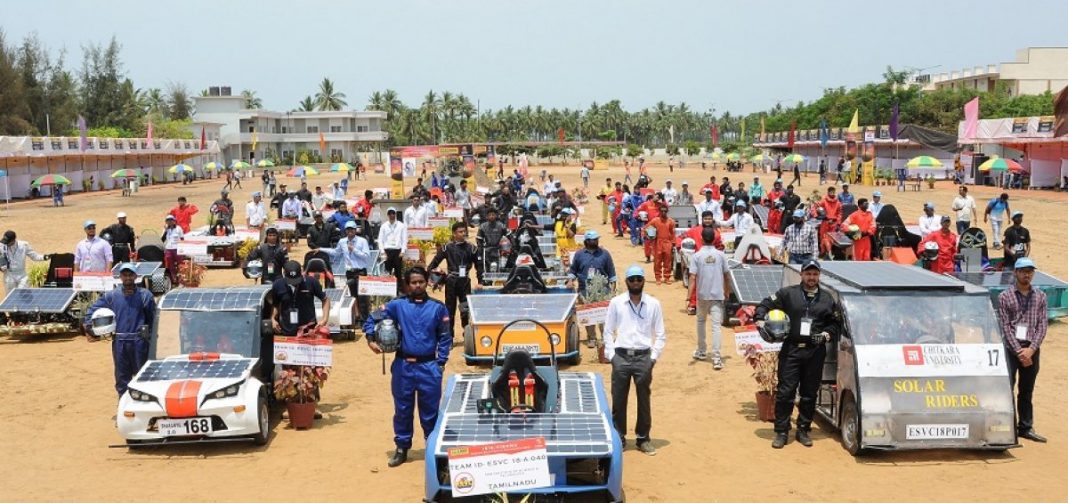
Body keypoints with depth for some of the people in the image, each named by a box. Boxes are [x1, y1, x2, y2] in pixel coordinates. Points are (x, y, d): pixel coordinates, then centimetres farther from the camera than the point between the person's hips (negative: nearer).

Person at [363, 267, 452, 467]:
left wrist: (441, 363, -1)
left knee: (430, 410, 4)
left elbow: (445, 337, 6)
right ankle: (402, 447, 21)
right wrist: (371, 340, -8)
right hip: (403, 366, 1)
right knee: (402, 409, 10)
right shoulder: (397, 305, 2)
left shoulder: (438, 308, 2)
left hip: (429, 367, -1)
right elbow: (372, 320, 8)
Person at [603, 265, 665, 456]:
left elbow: (660, 334, 6)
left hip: (643, 357, 0)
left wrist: (654, 357, -2)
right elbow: (608, 331, 6)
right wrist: (611, 355, -2)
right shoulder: (616, 302, 1)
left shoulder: (653, 304, 2)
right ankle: (618, 437, 19)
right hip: (621, 357, 0)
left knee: (644, 400, 9)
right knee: (618, 400, 6)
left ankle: (643, 438, 21)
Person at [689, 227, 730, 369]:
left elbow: (692, 277, -12)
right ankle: (716, 358, -13)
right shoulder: (721, 255, 0)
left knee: (700, 321, 21)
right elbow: (726, 276, 6)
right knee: (716, 325, -4)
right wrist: (727, 291, 21)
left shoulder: (697, 256, -6)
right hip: (717, 295, 0)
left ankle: (702, 352, 30)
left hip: (702, 295, 0)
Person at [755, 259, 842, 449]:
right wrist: (760, 320, -12)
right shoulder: (788, 293, 3)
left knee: (809, 394, 8)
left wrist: (827, 334, -2)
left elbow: (837, 323, 16)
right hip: (791, 350, -2)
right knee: (785, 392, -2)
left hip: (815, 353, 2)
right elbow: (765, 304, 5)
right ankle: (781, 432, 6)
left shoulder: (827, 299, 11)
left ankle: (803, 430, 21)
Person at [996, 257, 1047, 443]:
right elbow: (1005, 327, -5)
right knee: (1006, 388, -7)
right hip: (1011, 348, -3)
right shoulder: (1005, 296, -1)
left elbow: (1043, 324, 2)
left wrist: (1031, 349, -9)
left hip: (1031, 349, 3)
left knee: (1027, 391, 12)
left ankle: (1026, 427, 21)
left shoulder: (1040, 296, 8)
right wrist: (1019, 351, -12)